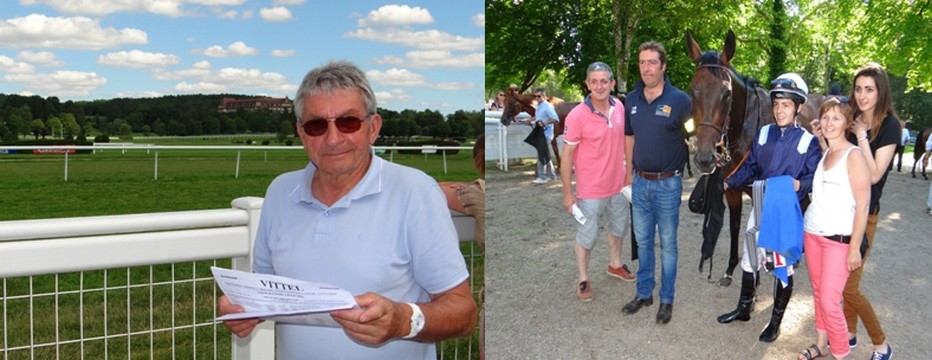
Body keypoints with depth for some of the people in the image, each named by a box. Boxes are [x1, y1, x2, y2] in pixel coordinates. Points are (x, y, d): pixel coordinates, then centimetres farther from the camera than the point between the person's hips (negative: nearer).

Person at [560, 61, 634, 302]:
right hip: (591, 190, -6)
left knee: (619, 227, 25)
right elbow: (567, 156, -16)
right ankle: (583, 279, 30)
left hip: (618, 184, 6)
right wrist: (568, 193, -13)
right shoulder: (577, 116, -23)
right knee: (586, 236, 10)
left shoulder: (619, 107, -6)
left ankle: (615, 264, 50)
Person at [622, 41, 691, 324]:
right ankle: (644, 293, 30)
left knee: (667, 244, 7)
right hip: (640, 183, 5)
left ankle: (667, 300, 20)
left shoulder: (679, 100, -13)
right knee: (643, 241, 15)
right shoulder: (632, 99, 3)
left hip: (667, 184, -5)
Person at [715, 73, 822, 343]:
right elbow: (750, 167, 6)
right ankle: (744, 309, 35)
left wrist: (800, 184, -31)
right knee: (749, 258, 15)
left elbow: (816, 176, -11)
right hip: (761, 207, 4)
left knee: (783, 266, 7)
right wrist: (729, 182, -6)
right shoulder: (763, 133, 2)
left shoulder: (809, 141, -11)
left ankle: (775, 322, 23)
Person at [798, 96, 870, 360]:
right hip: (812, 232, 6)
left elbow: (863, 206, -12)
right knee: (818, 293, 13)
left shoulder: (854, 156, -11)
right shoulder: (822, 153, 9)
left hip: (839, 239, -6)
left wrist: (854, 247, -13)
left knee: (829, 302, -7)